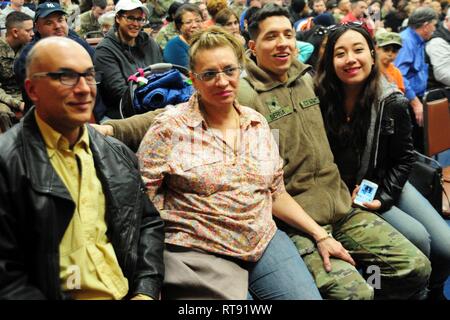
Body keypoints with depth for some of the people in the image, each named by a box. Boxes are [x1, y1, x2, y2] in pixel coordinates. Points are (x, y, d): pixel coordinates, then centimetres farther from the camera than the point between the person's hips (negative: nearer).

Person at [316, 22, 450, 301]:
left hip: (386, 185, 3)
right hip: (340, 193, -3)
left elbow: (404, 158, 0)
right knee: (418, 239, -20)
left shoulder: (392, 102, -10)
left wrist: (383, 197, -10)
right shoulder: (320, 100, -15)